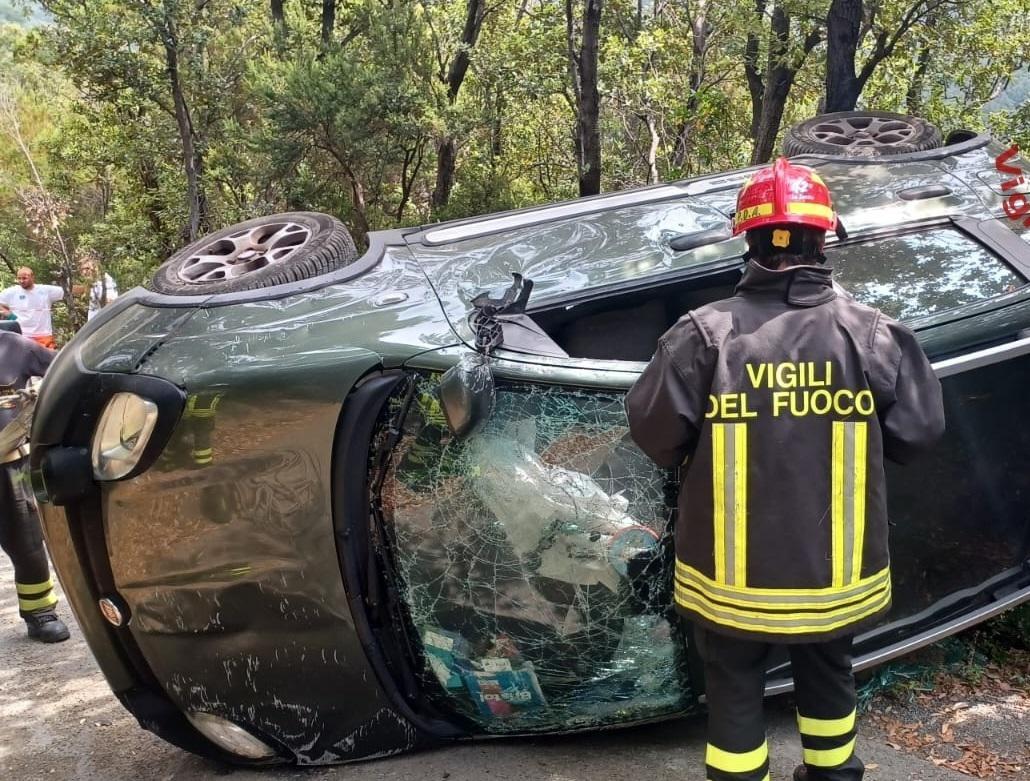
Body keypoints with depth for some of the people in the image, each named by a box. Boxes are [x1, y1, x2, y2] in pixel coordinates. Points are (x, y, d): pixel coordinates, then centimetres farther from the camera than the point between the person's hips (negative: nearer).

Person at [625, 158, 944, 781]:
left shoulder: (705, 333, -15)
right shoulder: (873, 333, -8)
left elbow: (653, 430, -11)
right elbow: (919, 430, -1)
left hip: (732, 572, -2)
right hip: (837, 567, 3)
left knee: (736, 695, 17)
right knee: (828, 677, 27)